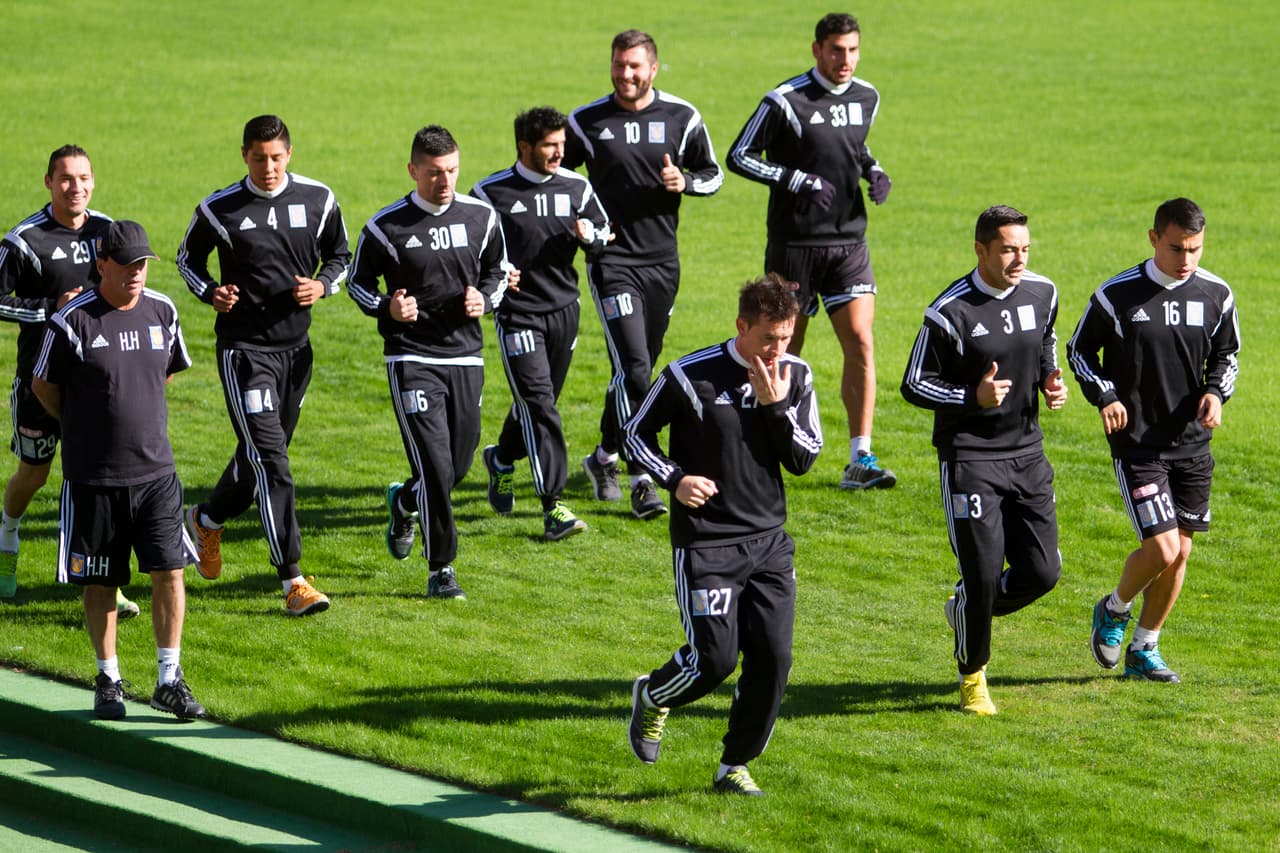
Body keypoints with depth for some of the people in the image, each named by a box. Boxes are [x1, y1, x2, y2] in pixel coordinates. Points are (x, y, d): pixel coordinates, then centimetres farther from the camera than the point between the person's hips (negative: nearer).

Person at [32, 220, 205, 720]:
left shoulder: (162, 312, 3)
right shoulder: (72, 322, -11)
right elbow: (43, 386, 1)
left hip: (155, 470, 3)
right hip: (93, 477, -3)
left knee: (170, 570, -4)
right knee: (100, 582, 6)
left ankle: (170, 680, 5)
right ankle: (108, 681, 20)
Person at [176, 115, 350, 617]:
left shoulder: (318, 200, 1)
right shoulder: (219, 210, -6)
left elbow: (339, 255, 15)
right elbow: (188, 258, 10)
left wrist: (323, 285, -6)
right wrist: (211, 292, -9)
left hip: (296, 348, 5)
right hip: (243, 348, -5)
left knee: (261, 456, 17)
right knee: (270, 461, -13)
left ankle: (207, 519, 46)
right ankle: (292, 580, -14)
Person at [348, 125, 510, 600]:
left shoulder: (481, 217, 4)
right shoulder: (386, 227, -6)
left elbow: (498, 271, 17)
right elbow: (358, 283, 4)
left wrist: (485, 300, -4)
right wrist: (387, 308, -16)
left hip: (465, 356, 4)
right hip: (411, 359, -4)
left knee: (459, 462, 9)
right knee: (434, 463, -12)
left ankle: (405, 503, 42)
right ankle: (441, 568, -3)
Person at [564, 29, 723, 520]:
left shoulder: (681, 118, 2)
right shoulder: (587, 121, -2)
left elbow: (713, 173, 12)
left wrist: (685, 182, -10)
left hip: (663, 261, 3)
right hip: (612, 259, -3)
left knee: (635, 371, 14)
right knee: (634, 370, -15)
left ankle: (604, 457, 35)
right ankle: (643, 479, -16)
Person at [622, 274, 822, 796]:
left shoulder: (796, 378, 3)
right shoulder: (691, 376, -10)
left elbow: (804, 459, 1)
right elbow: (636, 434, 1)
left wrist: (776, 406, -13)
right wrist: (675, 479, -13)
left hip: (769, 542, 4)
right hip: (706, 542, -4)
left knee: (773, 659, -3)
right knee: (713, 658, -12)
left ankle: (735, 766, 16)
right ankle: (652, 697, 22)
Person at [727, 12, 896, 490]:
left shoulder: (867, 98, 7)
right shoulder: (786, 101, -11)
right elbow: (739, 156, -8)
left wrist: (873, 171, 4)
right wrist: (799, 181, -17)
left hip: (849, 242, 4)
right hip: (795, 244, -4)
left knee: (860, 341, -9)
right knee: (785, 351, 5)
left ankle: (860, 459, -8)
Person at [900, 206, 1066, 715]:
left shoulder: (1042, 294, 4)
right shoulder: (951, 311, -14)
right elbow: (914, 386, -8)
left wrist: (1052, 383, 3)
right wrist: (974, 397, -23)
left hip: (1027, 452, 6)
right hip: (969, 458, -6)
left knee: (1042, 572, 1)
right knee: (984, 573, -9)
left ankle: (965, 611, 30)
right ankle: (973, 676, 14)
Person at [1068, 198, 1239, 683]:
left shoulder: (1216, 295, 0)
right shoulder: (1117, 295, -10)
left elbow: (1227, 353, 15)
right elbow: (1079, 350, 3)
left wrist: (1216, 393, -5)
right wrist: (1104, 396, -12)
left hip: (1192, 442, 4)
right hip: (1137, 441, -4)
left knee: (1180, 554, 7)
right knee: (1162, 548, -14)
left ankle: (1143, 651, 24)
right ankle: (1114, 610, 17)